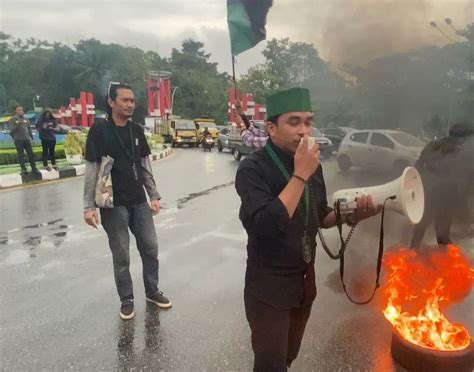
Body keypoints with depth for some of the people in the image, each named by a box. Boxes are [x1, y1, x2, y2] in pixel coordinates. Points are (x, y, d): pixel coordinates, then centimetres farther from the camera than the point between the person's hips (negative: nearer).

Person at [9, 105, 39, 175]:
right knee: (21, 155, -1)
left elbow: (29, 129, 16)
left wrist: (32, 138, 11)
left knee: (31, 154, 2)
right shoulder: (13, 119, 1)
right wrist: (18, 124, -20)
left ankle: (34, 168, 9)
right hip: (18, 140, -4)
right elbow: (12, 130, -7)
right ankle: (23, 170, 2)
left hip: (27, 139, 4)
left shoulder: (26, 119, 13)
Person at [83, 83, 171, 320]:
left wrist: (154, 195, 9)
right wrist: (89, 206, -11)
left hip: (139, 202, 5)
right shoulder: (99, 130, -8)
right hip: (113, 205, -5)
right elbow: (91, 170, -8)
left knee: (150, 249, 11)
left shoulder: (136, 130, 6)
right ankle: (126, 300, 24)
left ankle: (152, 291, 30)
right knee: (121, 255, 6)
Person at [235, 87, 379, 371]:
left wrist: (350, 214, -8)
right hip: (268, 288, -6)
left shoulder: (312, 163, 0)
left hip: (305, 282, 6)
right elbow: (267, 225, -34)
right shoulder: (253, 169, -20)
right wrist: (300, 175, -31)